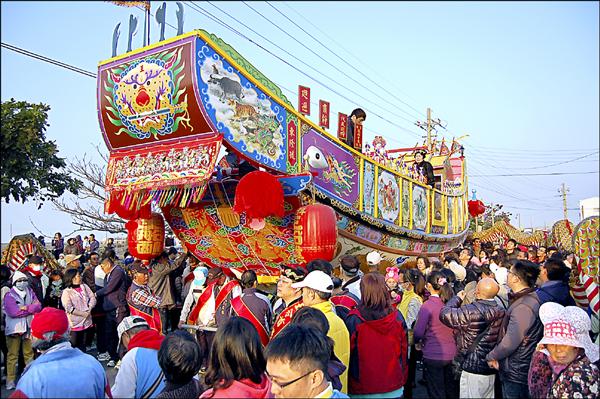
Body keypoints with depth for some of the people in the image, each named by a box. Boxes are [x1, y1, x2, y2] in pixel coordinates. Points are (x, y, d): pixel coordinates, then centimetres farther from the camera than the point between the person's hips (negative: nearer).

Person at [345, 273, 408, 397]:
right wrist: (403, 380, 15)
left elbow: (348, 353, -9)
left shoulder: (354, 319, -18)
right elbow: (404, 351, 2)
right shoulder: (397, 317, -7)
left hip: (362, 389, -3)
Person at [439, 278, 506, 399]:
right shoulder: (500, 311, -2)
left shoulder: (472, 311, -22)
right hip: (491, 368, 7)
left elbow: (445, 314, -16)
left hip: (472, 368, -7)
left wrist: (457, 298, -2)